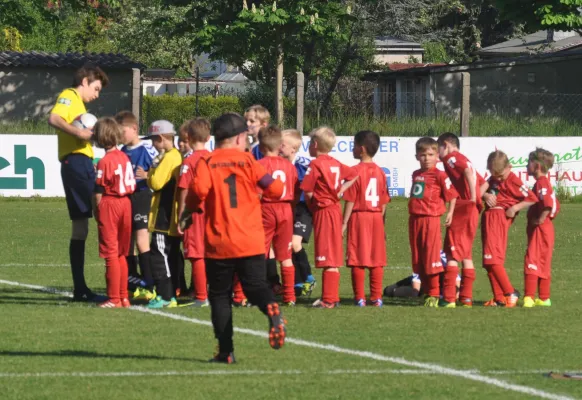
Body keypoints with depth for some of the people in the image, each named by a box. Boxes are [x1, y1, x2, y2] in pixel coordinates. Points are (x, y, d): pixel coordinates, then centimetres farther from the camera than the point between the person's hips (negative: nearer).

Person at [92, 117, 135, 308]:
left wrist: (97, 210, -1)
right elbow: (132, 185, 9)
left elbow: (99, 191, -13)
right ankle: (124, 296, 19)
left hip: (109, 205, -7)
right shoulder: (125, 157, 6)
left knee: (111, 254, -1)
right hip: (126, 203, 7)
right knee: (121, 254, 16)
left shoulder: (105, 161, -14)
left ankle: (114, 299, 1)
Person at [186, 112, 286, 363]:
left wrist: (193, 207, 2)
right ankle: (272, 310, -28)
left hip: (218, 243, -1)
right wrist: (263, 191, 21)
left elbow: (199, 189, -19)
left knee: (220, 295, 9)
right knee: (256, 286, 7)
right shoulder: (248, 161, 2)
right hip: (251, 242, 1)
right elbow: (275, 189, -3)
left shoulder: (207, 163, -2)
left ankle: (226, 350, 6)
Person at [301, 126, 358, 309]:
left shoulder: (315, 165, -12)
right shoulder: (336, 164, 10)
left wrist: (312, 201, 4)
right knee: (334, 258, 12)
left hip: (323, 211, -8)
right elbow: (353, 176, 18)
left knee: (328, 258, -7)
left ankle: (329, 299, -6)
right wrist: (340, 191, 8)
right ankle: (332, 297, 18)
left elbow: (307, 191, -15)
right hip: (335, 209, 8)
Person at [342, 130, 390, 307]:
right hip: (376, 218, 5)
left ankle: (360, 297, 0)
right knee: (376, 260, 8)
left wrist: (344, 223, -7)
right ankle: (376, 297, 8)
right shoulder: (380, 172, 5)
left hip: (358, 217, -5)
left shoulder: (355, 171, -10)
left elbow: (350, 201, -12)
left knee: (358, 260, 0)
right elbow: (384, 202, 7)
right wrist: (381, 221, 15)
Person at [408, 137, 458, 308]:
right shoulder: (416, 175, 13)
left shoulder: (439, 175, -7)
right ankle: (426, 292, 18)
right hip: (415, 219, 7)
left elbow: (452, 194, -8)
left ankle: (434, 294, 0)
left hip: (431, 219, -7)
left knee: (431, 258, -6)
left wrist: (450, 213, -13)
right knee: (418, 260, 9)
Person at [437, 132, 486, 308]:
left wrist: (473, 197, -21)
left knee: (452, 253, -8)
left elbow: (468, 171, -24)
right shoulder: (463, 159, 24)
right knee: (465, 254, 14)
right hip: (472, 210, 9)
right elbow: (483, 182, 23)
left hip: (462, 208, -9)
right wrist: (478, 197, 7)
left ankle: (449, 298, -11)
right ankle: (466, 297, 14)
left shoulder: (451, 157, -4)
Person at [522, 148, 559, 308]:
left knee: (532, 260, -13)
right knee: (543, 263, 13)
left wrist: (541, 219, -24)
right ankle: (544, 298, 18)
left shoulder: (541, 183, -15)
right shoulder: (545, 183, 17)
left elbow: (548, 203, -30)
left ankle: (529, 297, -18)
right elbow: (555, 205, 24)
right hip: (545, 228, 10)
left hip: (540, 228, -10)